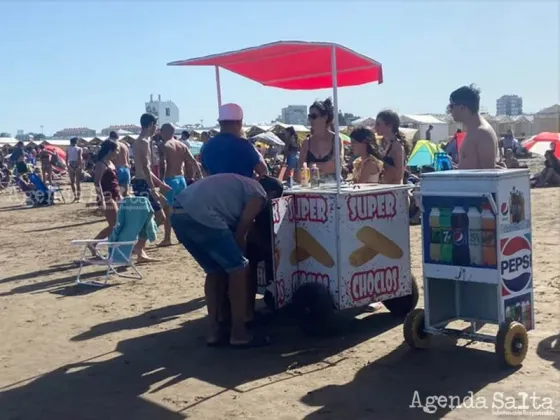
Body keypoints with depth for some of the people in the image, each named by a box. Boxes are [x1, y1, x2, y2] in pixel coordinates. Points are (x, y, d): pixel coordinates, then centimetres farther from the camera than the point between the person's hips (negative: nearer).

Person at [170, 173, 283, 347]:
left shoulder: (241, 183, 33)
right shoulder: (259, 195, 8)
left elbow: (234, 226, 34)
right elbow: (240, 233, 6)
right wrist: (242, 254, 23)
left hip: (179, 214, 9)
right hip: (201, 216, -9)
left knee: (214, 271, 21)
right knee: (238, 268, 3)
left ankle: (215, 330, 22)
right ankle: (239, 333, 8)